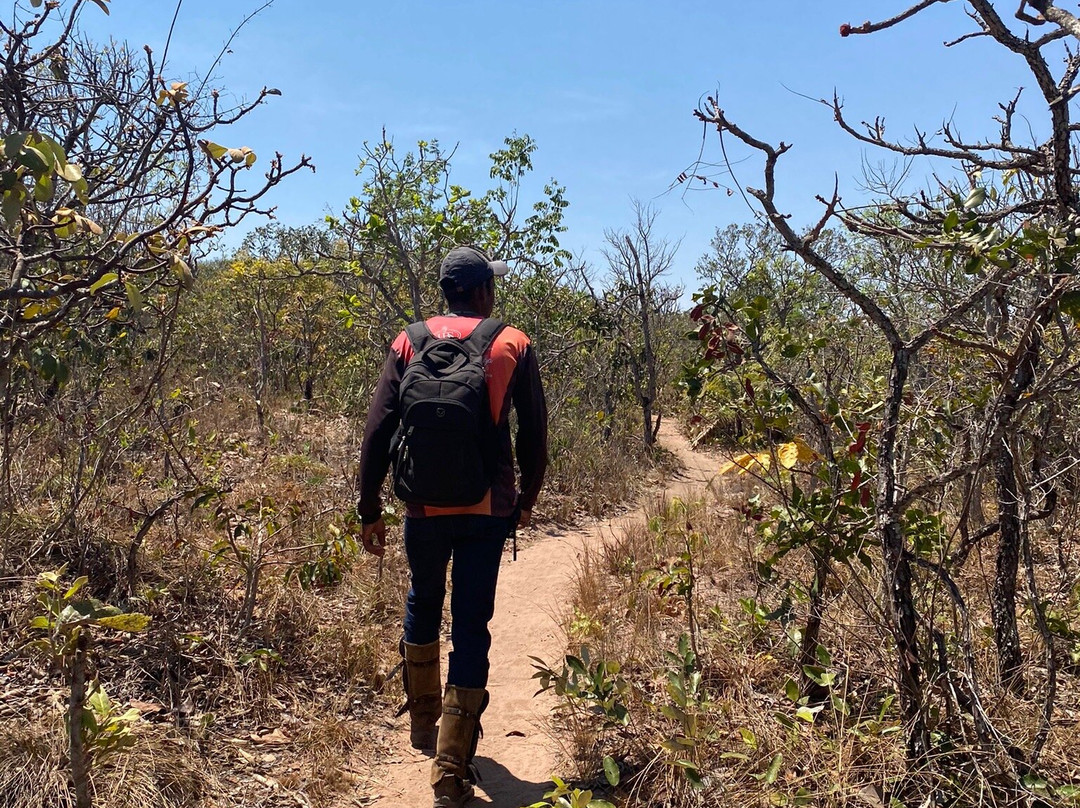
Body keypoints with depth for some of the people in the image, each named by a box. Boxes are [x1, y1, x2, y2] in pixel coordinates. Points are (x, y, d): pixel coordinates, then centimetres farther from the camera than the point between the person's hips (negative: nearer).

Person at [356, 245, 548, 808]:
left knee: (423, 604, 25)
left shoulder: (409, 343, 1)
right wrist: (528, 497, 16)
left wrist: (370, 509, 5)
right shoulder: (513, 346, -1)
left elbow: (377, 431, -2)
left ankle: (422, 720, 40)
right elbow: (533, 432, 2)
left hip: (425, 506, 2)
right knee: (471, 626, 4)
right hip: (488, 509, -1)